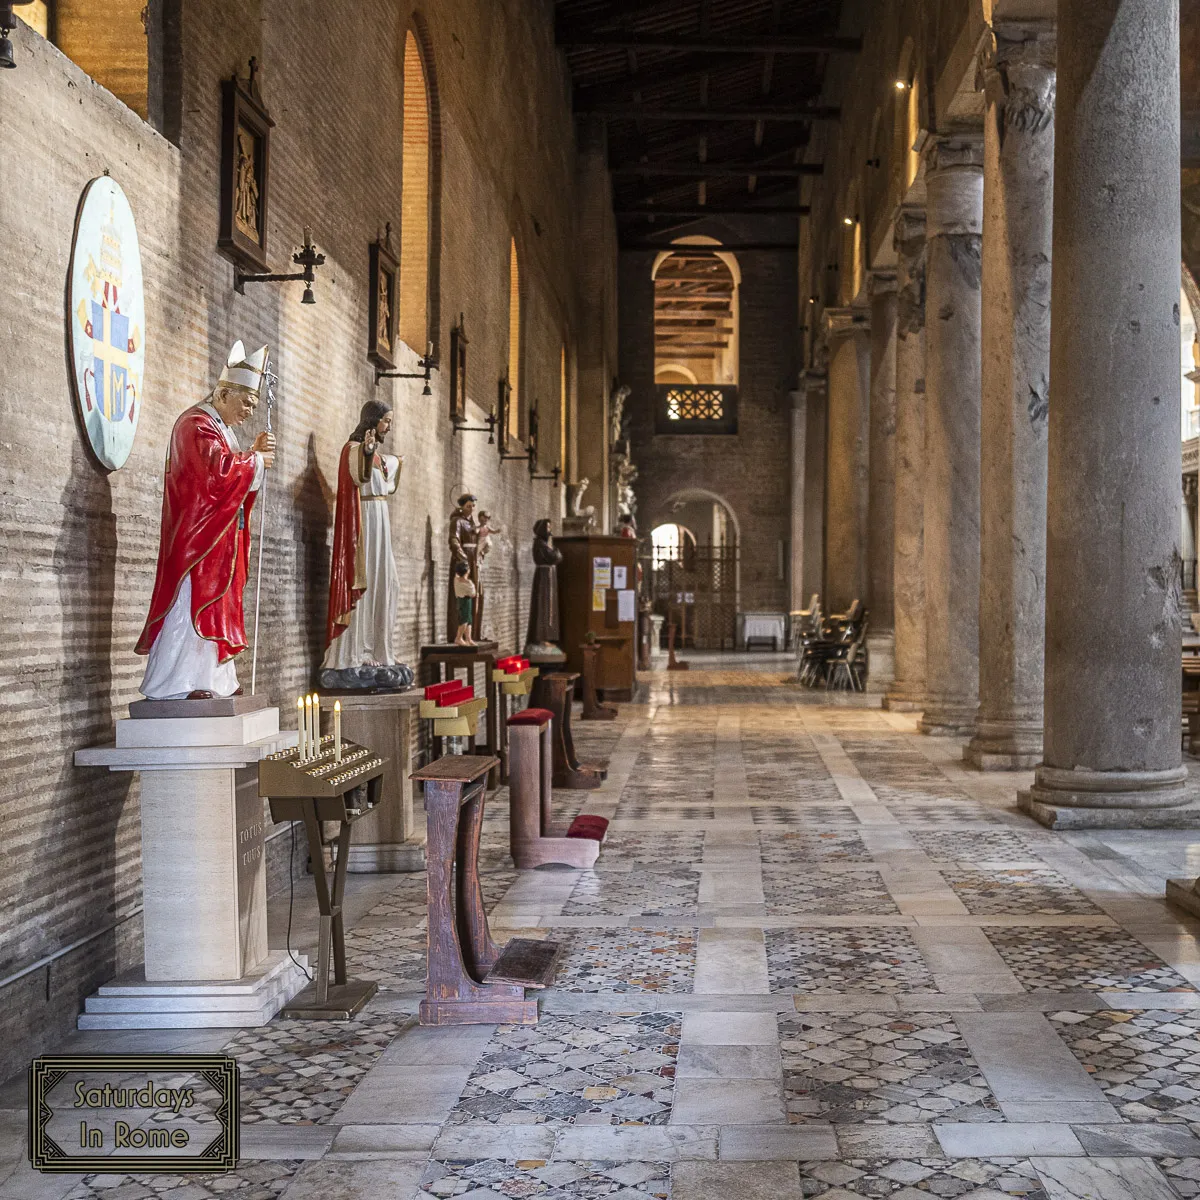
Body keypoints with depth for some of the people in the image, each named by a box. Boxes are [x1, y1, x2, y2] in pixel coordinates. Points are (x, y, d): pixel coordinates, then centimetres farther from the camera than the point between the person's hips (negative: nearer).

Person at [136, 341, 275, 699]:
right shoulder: (197, 424, -12)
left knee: (215, 605, 10)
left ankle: (214, 680, 14)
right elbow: (218, 471, -25)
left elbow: (238, 475, 19)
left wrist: (255, 452, 2)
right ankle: (173, 684, -12)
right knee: (192, 603, -12)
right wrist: (256, 460, -12)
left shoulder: (220, 428, 21)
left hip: (219, 538, 11)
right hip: (197, 535, -10)